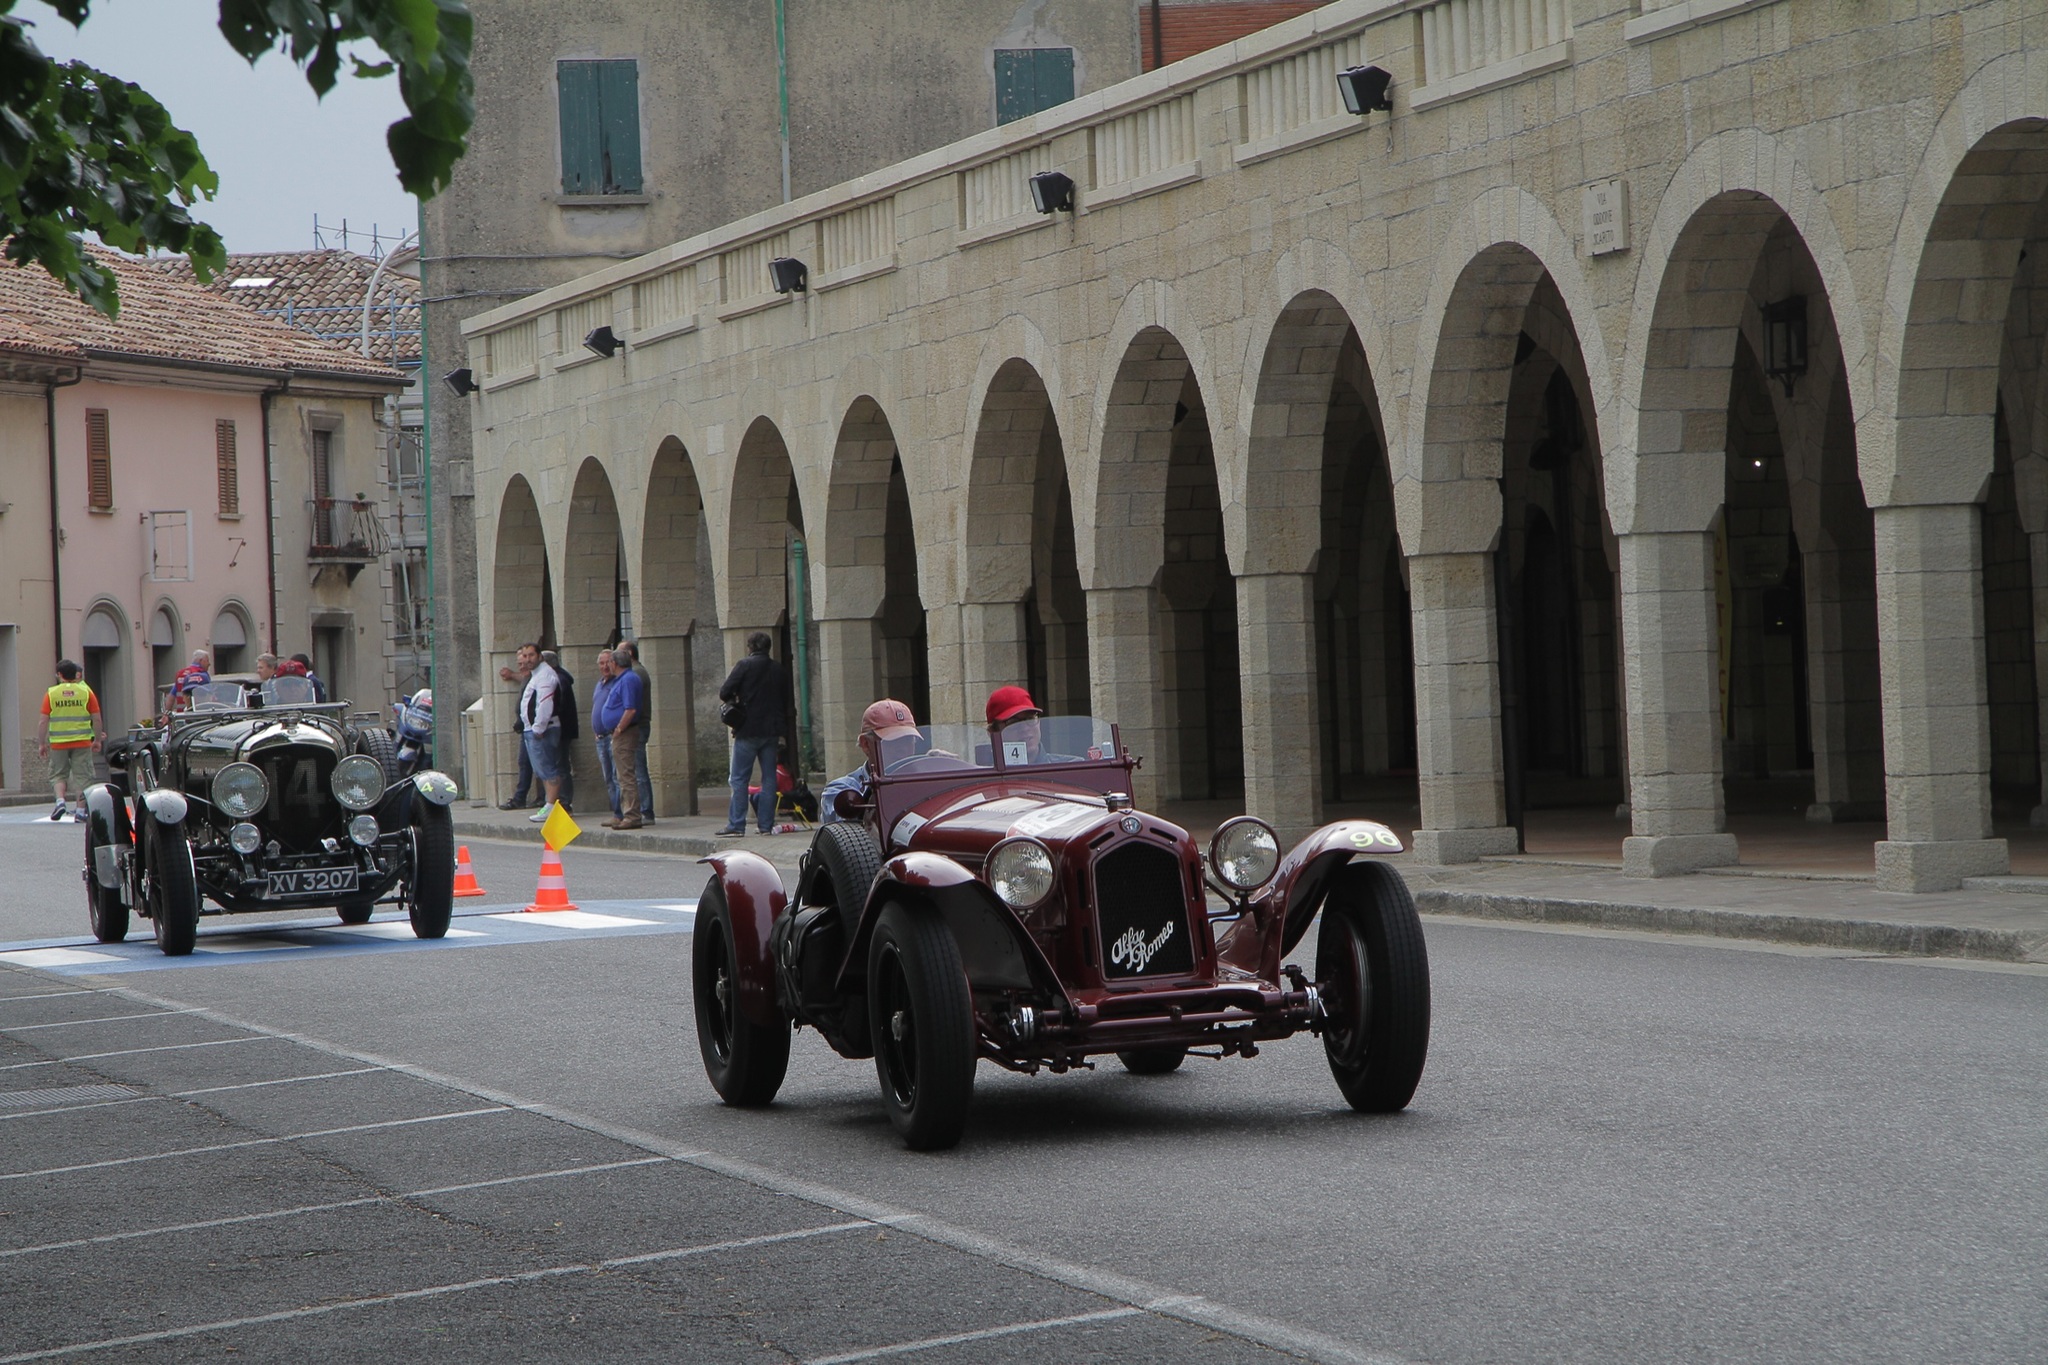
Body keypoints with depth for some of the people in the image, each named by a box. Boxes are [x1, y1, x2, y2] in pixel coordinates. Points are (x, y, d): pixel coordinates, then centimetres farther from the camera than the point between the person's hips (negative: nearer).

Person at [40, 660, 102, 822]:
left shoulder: (51, 693, 0)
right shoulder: (86, 692, 1)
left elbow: (44, 720, -1)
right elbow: (96, 718, 1)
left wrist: (42, 742, 8)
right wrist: (97, 740, 11)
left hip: (58, 742, 0)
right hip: (82, 742, 0)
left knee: (58, 774, 14)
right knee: (81, 775, 5)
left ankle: (60, 801, -8)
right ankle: (80, 811, 1)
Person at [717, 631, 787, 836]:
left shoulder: (744, 665, -8)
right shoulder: (778, 670, 7)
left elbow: (724, 693, -10)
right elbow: (786, 703, 13)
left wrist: (738, 698, 10)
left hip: (748, 730, -5)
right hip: (771, 730, 5)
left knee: (739, 779, -1)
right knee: (769, 778, 7)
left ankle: (736, 824, -4)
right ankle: (766, 825, 6)